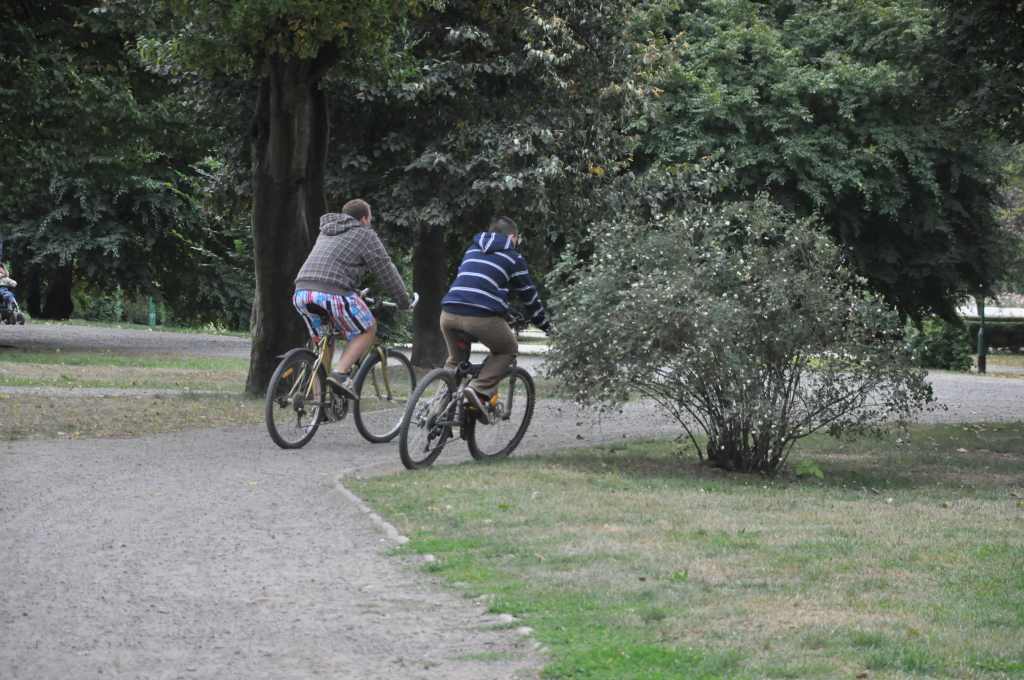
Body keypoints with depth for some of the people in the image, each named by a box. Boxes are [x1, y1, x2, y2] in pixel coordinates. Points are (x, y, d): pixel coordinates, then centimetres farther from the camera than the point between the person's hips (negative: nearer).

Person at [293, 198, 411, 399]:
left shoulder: (327, 232, 32)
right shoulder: (365, 235, 8)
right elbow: (386, 271, 8)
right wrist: (403, 301, 20)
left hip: (302, 292, 7)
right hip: (333, 292, -7)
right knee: (367, 330, 9)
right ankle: (340, 373, -8)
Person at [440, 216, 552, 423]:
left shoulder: (472, 249, 28)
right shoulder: (513, 257, 15)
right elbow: (529, 295, 20)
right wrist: (546, 326, 33)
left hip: (449, 313, 5)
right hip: (483, 316, -5)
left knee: (456, 359, 27)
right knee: (507, 350, 20)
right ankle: (480, 390, -2)